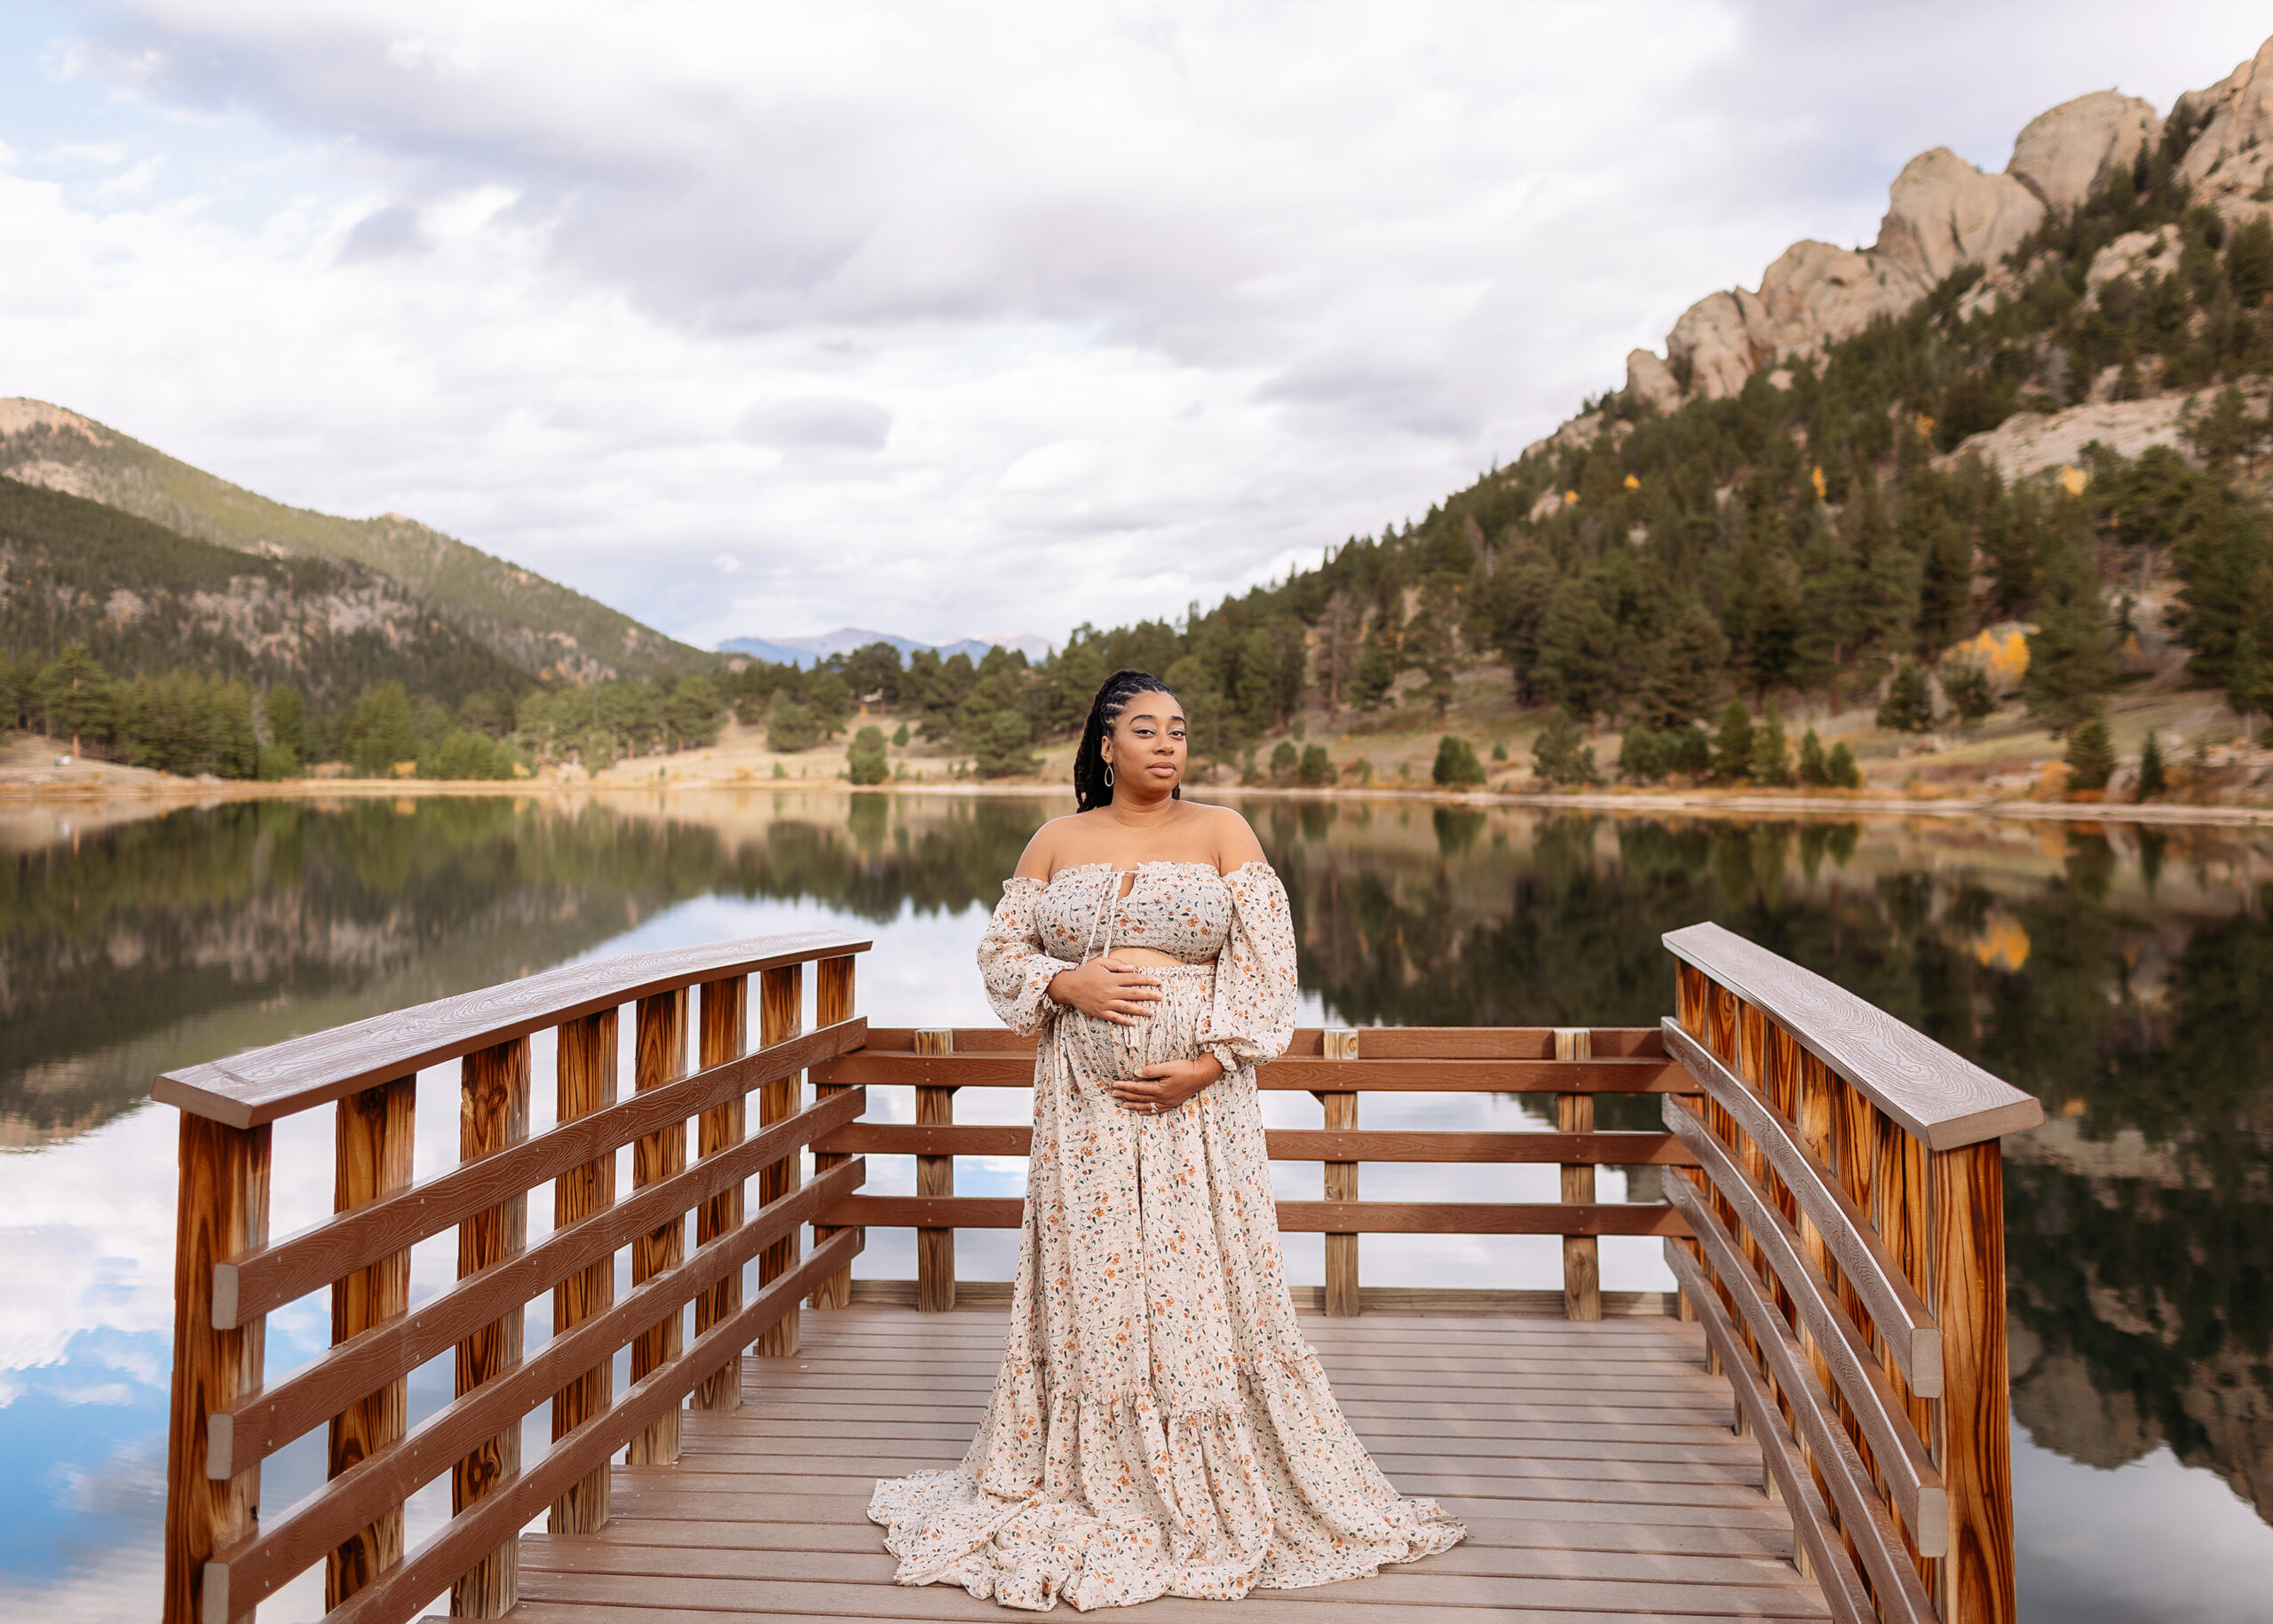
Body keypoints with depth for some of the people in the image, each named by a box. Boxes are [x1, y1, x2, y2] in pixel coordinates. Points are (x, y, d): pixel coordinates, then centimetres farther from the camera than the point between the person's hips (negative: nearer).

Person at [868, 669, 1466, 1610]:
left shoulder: (1223, 834, 3)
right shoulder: (1058, 841, 9)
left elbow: (1266, 960, -3)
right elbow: (1001, 949, 10)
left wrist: (1206, 1064, -13)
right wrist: (1068, 982, -10)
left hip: (1197, 1102, -1)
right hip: (1085, 1108, 2)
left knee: (1202, 1290, 1)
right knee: (1090, 1291, 5)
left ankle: (1222, 1496, 17)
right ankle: (1092, 1491, 19)